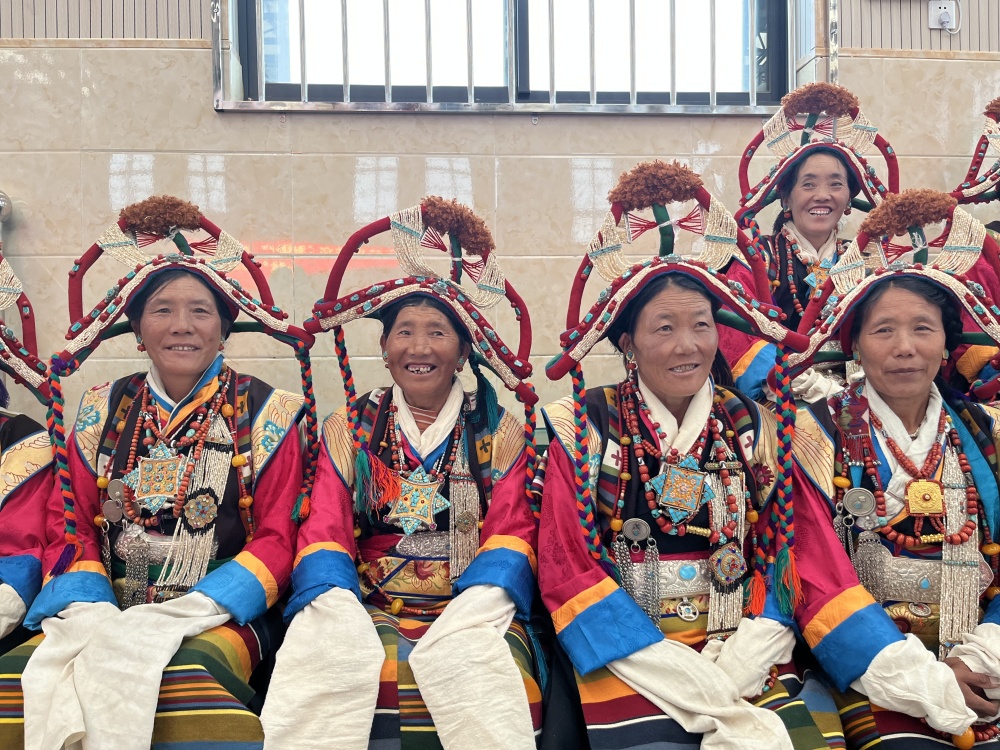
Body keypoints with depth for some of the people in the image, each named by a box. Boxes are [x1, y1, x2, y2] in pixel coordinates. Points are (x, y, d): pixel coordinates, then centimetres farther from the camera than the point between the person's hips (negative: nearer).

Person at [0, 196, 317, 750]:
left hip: (214, 616, -3)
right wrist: (92, 616, -10)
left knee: (186, 678, -33)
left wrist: (176, 619, -12)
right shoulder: (100, 412, 13)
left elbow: (276, 539, -2)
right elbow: (69, 528, 10)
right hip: (105, 613, 3)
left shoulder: (266, 414, 2)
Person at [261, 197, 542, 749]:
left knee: (482, 679, -31)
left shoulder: (500, 432, 11)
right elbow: (324, 533, 3)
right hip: (367, 612, 1)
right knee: (331, 666, -30)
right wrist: (337, 615, -17)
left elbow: (513, 533, 0)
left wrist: (469, 618, -19)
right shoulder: (348, 429, 14)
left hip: (472, 612, 0)